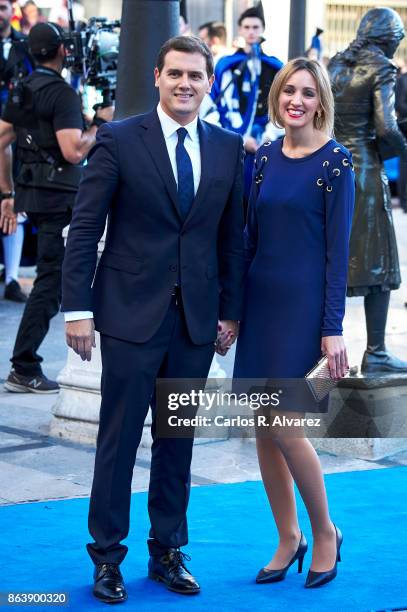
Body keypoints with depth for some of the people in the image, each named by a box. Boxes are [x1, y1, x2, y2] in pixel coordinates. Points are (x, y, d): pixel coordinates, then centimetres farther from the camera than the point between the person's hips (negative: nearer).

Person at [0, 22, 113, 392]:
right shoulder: (62, 93, -14)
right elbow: (74, 151, -21)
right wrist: (100, 123, -7)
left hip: (32, 191, 9)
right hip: (59, 196, -9)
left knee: (56, 274, 19)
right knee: (50, 281, -5)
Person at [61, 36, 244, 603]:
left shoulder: (228, 147, 6)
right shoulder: (119, 140, -5)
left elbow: (232, 236, 10)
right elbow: (84, 229, -5)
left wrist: (231, 310, 7)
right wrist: (78, 308, -10)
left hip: (197, 318, 3)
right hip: (132, 315, -3)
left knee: (178, 440, 11)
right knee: (118, 439, 2)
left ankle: (168, 552, 23)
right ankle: (107, 557, 14)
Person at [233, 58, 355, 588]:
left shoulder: (335, 161, -8)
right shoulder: (266, 157, 8)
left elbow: (338, 248, -9)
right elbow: (251, 235, 13)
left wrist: (332, 329, -12)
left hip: (305, 304, -6)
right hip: (261, 300, 6)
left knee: (285, 425, -10)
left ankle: (325, 532, 10)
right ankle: (288, 539, 19)